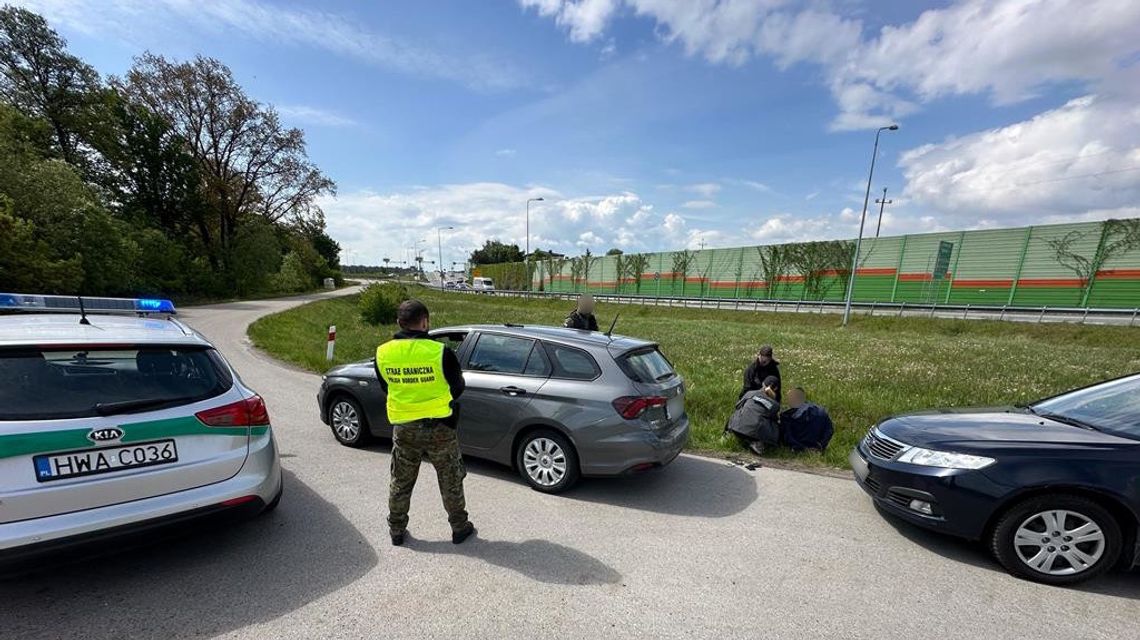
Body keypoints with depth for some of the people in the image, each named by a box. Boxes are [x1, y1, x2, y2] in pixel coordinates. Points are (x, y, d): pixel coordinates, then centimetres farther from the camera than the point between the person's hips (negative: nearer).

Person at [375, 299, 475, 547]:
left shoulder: (383, 353, -8)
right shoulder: (440, 352, -21)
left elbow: (386, 387, 8)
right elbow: (457, 389, -7)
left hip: (403, 428, 3)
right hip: (439, 426, -3)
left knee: (401, 482, 23)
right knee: (450, 481, 15)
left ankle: (396, 530, 38)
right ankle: (459, 528, 30)